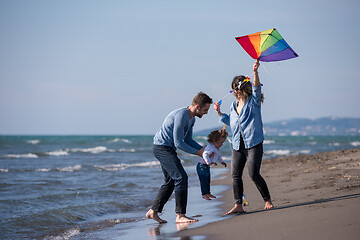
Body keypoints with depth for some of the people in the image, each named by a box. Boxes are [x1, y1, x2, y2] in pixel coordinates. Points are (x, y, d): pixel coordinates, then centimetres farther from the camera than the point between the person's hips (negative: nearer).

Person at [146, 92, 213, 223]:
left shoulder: (191, 118, 8)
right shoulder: (181, 116, -24)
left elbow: (188, 139, 18)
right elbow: (179, 143, -23)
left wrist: (203, 149, 4)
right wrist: (197, 152, -16)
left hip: (167, 148, 11)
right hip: (163, 147, -11)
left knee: (170, 181, 14)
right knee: (181, 178, -15)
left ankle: (153, 211, 19)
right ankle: (180, 215, -13)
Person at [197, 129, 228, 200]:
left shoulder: (216, 148, 9)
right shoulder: (210, 147, -25)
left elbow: (218, 156, 31)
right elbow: (205, 154, -41)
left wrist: (221, 162, 34)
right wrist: (209, 162, -49)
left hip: (207, 166, 10)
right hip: (202, 166, -10)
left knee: (208, 180, 16)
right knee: (204, 180, -8)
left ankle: (208, 193, 24)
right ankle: (204, 194, -5)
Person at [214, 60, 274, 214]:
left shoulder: (253, 101, -1)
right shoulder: (234, 105, 16)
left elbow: (256, 88, -21)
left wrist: (255, 72, -35)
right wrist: (219, 113, 18)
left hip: (253, 144, -6)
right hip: (237, 145, 6)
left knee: (254, 174, -11)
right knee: (235, 175, -1)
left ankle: (268, 201, 7)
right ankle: (238, 205, 4)